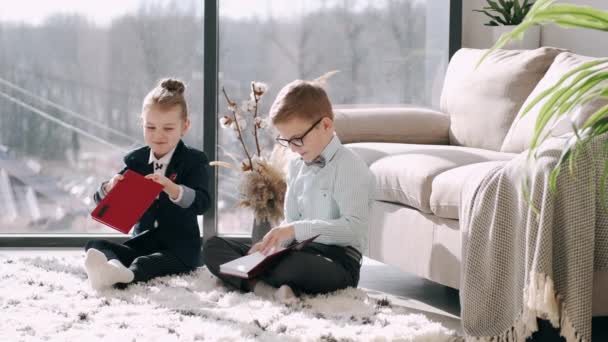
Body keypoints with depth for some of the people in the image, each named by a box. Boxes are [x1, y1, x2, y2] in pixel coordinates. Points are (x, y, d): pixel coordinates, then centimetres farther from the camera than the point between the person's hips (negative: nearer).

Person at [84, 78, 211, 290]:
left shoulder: (194, 161, -3)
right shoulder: (135, 161, 10)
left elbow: (202, 203, -18)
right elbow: (101, 201, 8)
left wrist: (173, 189, -39)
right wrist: (109, 188, -19)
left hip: (179, 248, -5)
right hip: (142, 242, 5)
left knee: (143, 264, -36)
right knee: (95, 246, -20)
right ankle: (114, 265, -54)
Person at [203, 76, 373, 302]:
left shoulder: (350, 168, -8)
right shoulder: (296, 167, 16)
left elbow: (353, 227, -20)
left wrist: (296, 230, -26)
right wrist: (273, 242, -3)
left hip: (337, 261, -8)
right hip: (301, 252, 8)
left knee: (292, 264, -43)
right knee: (213, 247, -2)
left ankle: (251, 281, -13)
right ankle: (266, 289, -26)